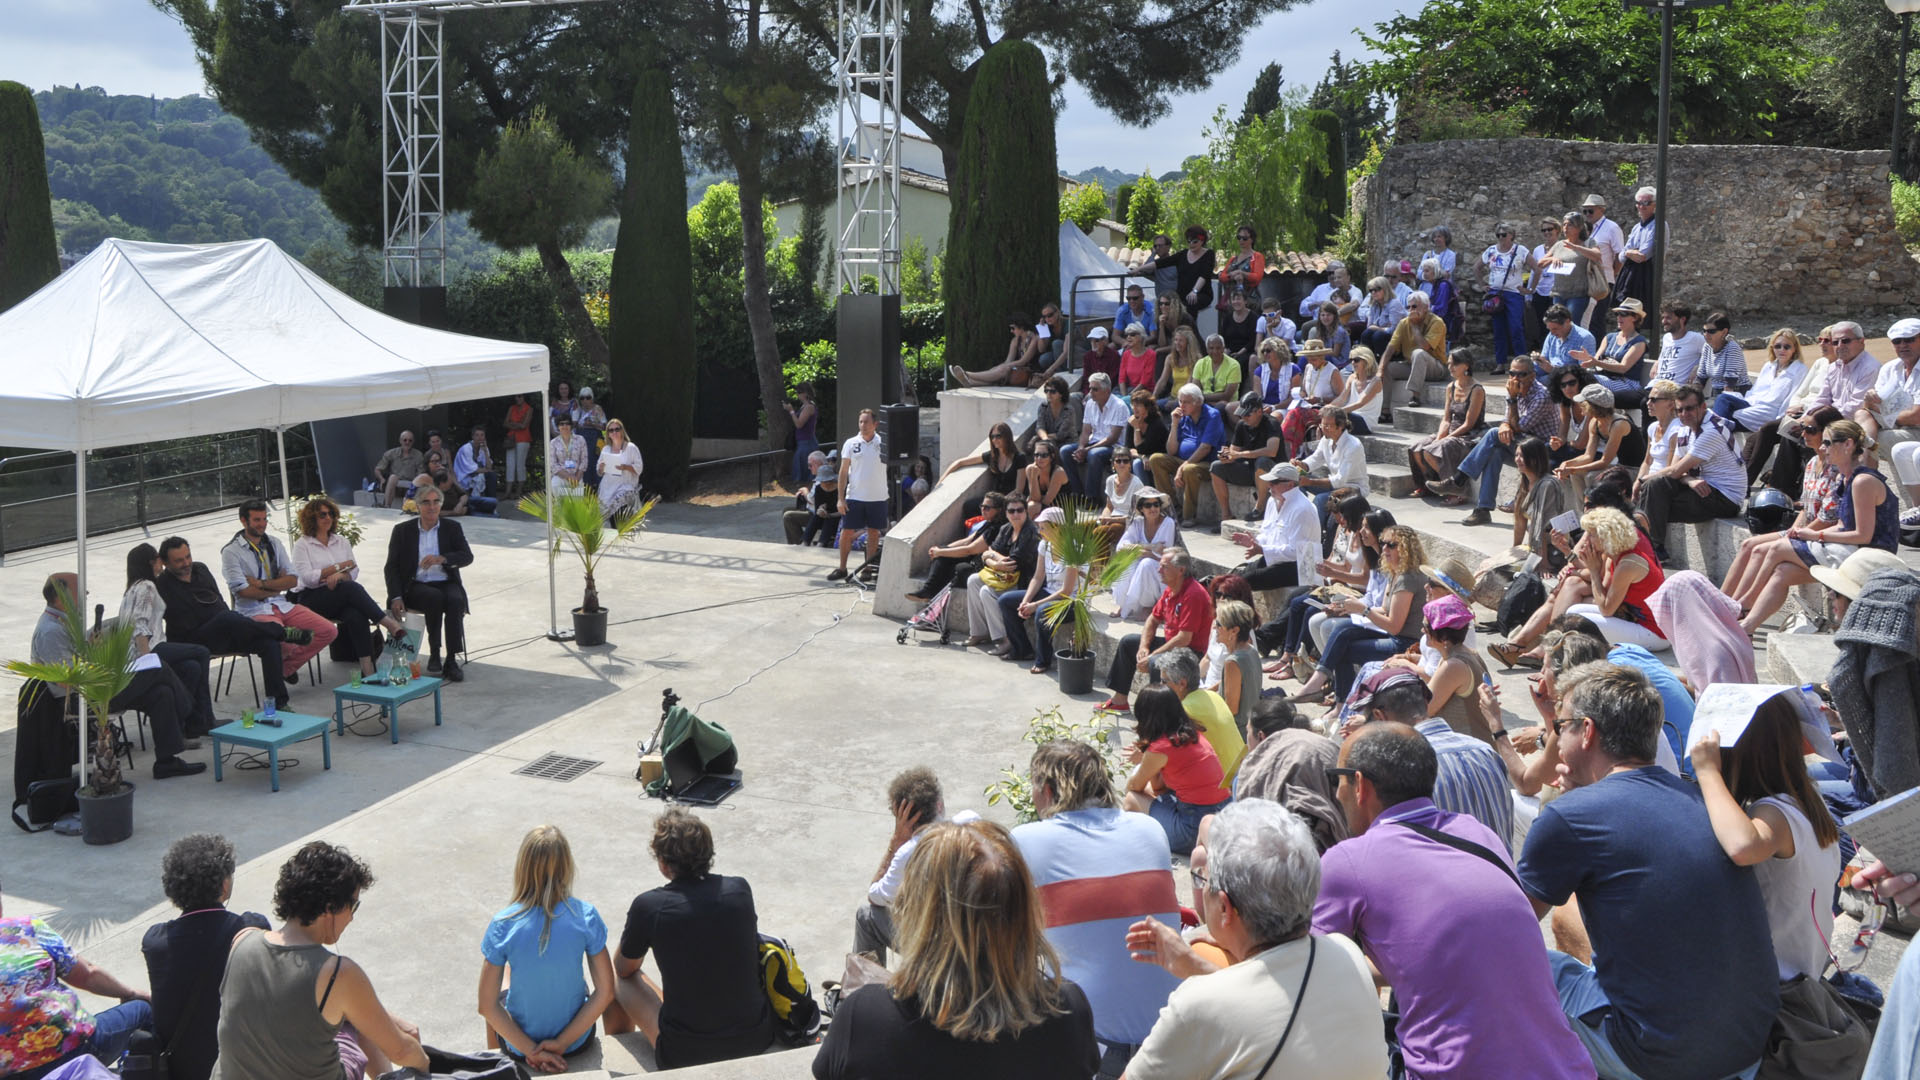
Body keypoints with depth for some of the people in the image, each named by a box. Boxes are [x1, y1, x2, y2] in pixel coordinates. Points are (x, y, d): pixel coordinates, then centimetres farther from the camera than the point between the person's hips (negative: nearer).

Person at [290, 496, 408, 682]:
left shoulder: (341, 541, 20)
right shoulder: (302, 545, 7)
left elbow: (354, 571, 11)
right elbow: (307, 577, -7)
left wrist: (339, 576, -12)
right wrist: (340, 567, -5)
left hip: (342, 597, 3)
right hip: (313, 599, -3)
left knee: (356, 616, -34)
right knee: (352, 588, -35)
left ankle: (368, 669, -44)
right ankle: (388, 623, -39)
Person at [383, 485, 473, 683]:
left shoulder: (452, 528, 11)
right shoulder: (402, 530, 9)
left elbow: (467, 557, -3)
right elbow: (391, 567, 5)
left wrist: (442, 559, -22)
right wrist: (396, 597, -10)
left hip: (446, 584, 1)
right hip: (416, 587, -1)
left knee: (456, 600, -33)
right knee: (435, 597, -35)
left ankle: (452, 660, -30)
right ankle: (434, 653, -22)